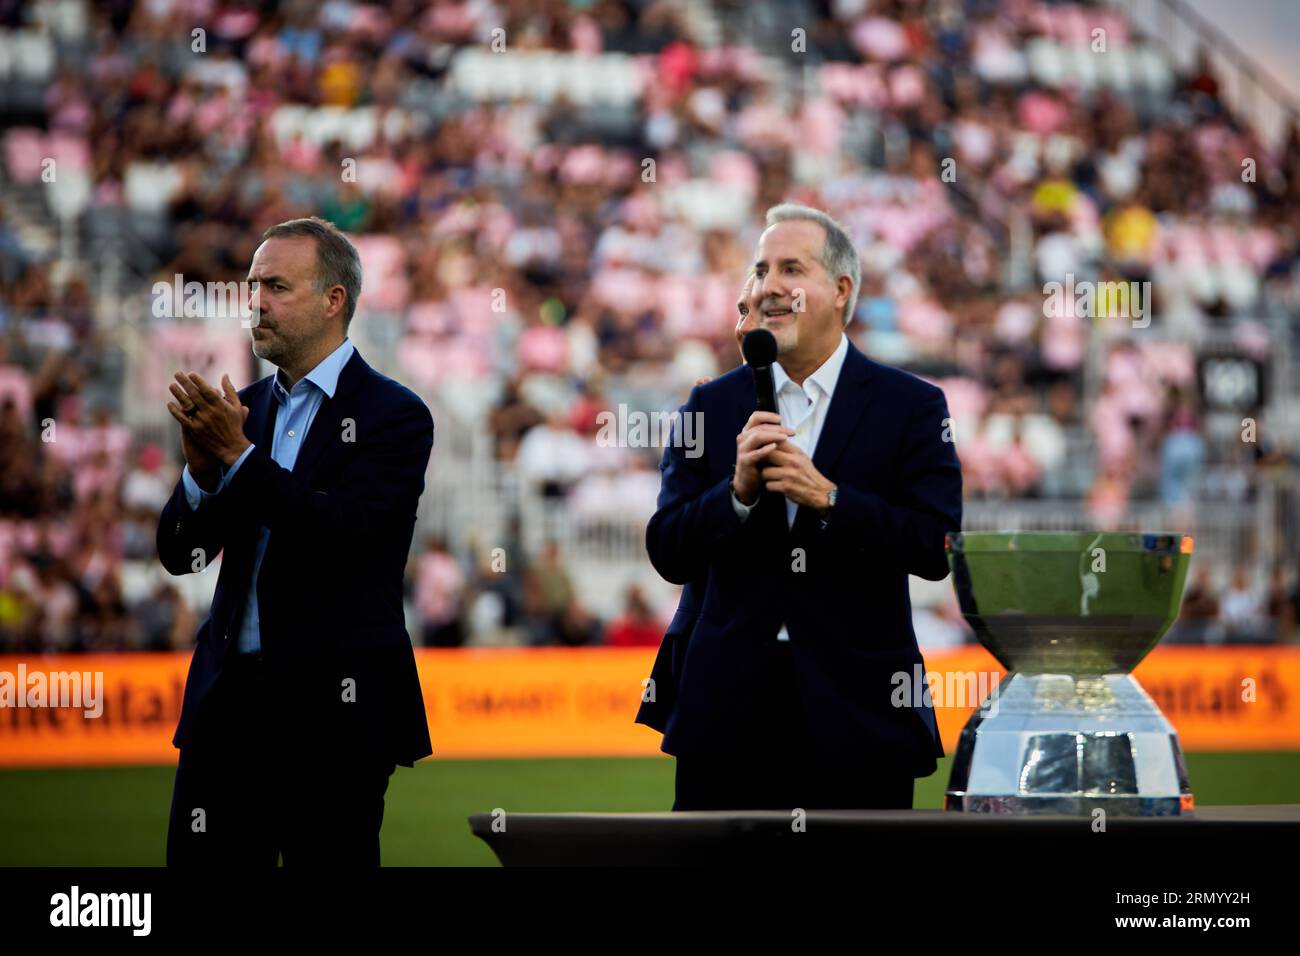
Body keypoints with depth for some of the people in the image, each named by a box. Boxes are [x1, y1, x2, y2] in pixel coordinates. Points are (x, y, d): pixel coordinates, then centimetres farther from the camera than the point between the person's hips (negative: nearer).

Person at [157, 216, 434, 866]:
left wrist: (238, 456, -21)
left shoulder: (394, 416, -5)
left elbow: (344, 537, -19)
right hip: (229, 696, 5)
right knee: (198, 861, 3)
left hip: (333, 712, -5)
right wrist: (202, 471, -11)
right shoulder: (246, 408, 13)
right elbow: (179, 553, 9)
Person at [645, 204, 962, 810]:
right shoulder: (711, 407, 9)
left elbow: (937, 549, -7)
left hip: (858, 717, -2)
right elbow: (667, 555, 3)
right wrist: (739, 491, -14)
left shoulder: (912, 406, 2)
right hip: (729, 718, 2)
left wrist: (826, 499, -17)